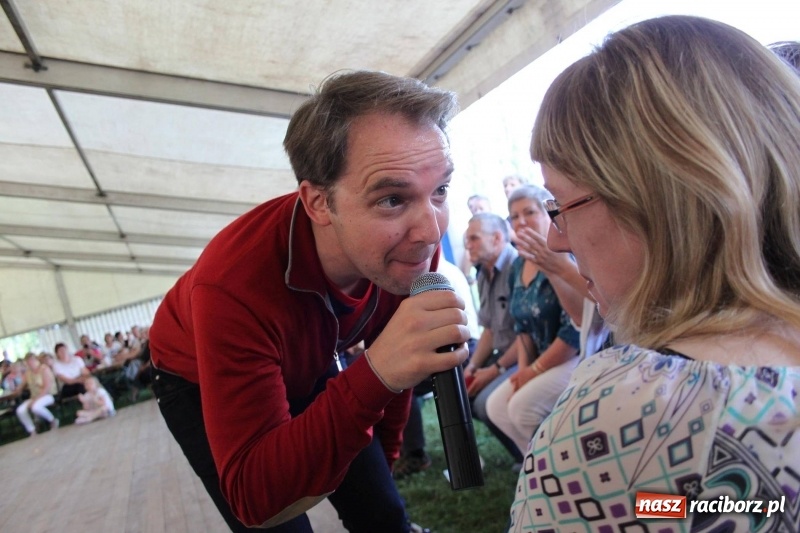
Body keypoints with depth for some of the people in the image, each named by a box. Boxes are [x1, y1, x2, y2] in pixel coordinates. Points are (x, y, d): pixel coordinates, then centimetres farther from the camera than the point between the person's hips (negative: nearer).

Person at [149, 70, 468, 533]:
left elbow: (395, 355, -5)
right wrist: (373, 378, -52)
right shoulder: (235, 283, -41)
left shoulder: (410, 246, -25)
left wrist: (383, 457, 9)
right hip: (202, 381, -3)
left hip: (311, 369, 4)